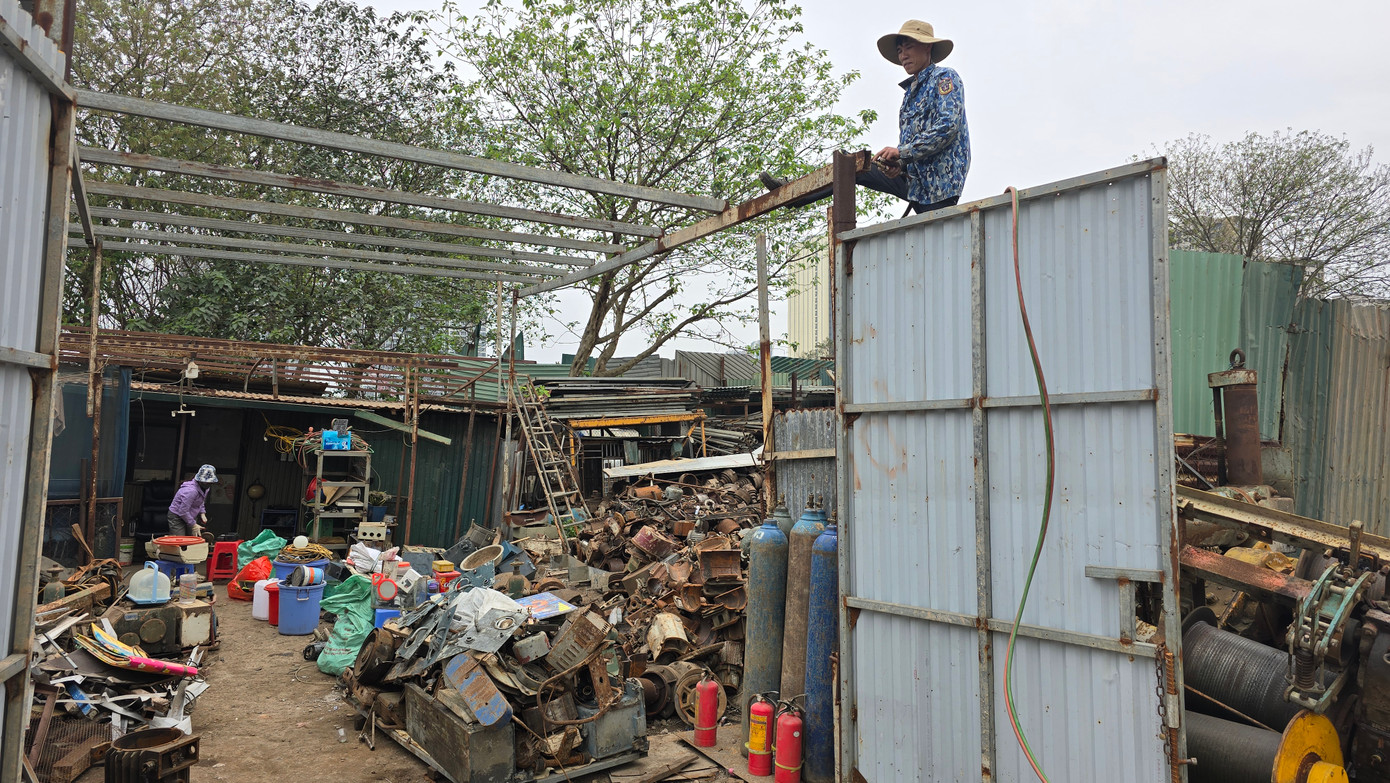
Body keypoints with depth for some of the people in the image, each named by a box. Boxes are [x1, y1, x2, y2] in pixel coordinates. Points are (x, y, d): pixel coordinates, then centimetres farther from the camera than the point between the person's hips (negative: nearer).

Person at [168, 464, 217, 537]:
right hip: (177, 518, -9)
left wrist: (202, 513, 2)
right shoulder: (191, 491, -31)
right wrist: (193, 525, -21)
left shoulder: (205, 488, -2)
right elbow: (183, 511, -28)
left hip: (190, 517, 9)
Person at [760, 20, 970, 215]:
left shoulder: (945, 78, -4)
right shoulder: (911, 90, 21)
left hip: (938, 183, -8)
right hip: (912, 177, 8)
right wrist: (898, 164, -4)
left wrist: (902, 152, -21)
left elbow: (948, 126, -19)